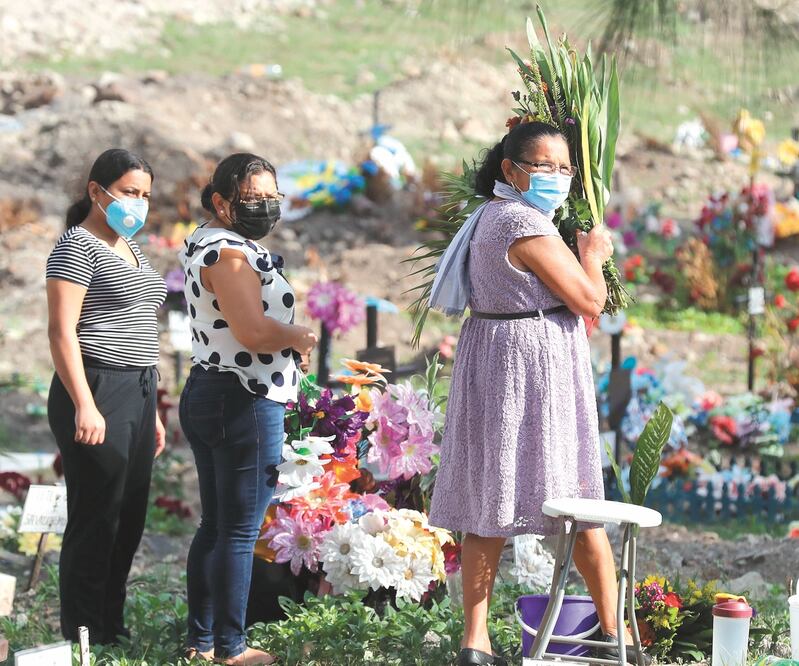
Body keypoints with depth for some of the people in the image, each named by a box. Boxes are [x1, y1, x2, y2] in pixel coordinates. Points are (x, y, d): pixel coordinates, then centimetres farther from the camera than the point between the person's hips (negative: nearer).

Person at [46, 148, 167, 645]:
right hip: (98, 393, -9)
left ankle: (114, 631, 19)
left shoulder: (130, 249, 20)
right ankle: (85, 643, 0)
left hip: (137, 393, 9)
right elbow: (62, 331, -14)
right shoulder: (78, 246, -7)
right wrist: (84, 405, -22)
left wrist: (151, 411, 22)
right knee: (95, 520, -6)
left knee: (129, 520, 11)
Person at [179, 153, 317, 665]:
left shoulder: (205, 242, 16)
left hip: (206, 393, 11)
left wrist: (289, 341, 10)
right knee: (239, 532, -4)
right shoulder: (227, 252, -17)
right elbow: (254, 331, -27)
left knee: (215, 525, 16)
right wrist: (299, 337, -7)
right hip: (245, 404, -11)